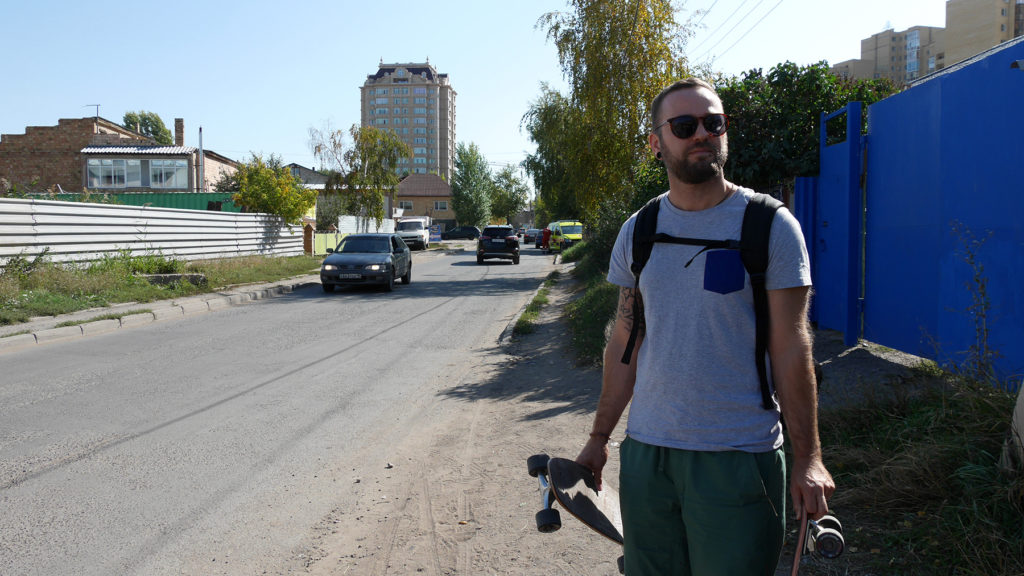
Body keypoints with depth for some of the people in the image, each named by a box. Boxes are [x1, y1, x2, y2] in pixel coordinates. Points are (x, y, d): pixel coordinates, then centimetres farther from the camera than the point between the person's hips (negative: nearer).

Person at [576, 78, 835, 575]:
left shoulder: (770, 225, -5)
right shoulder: (637, 232, 6)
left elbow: (790, 348, -6)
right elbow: (624, 343, 9)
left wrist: (808, 458, -8)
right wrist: (599, 438, 9)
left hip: (739, 458, -3)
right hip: (644, 452, 4)